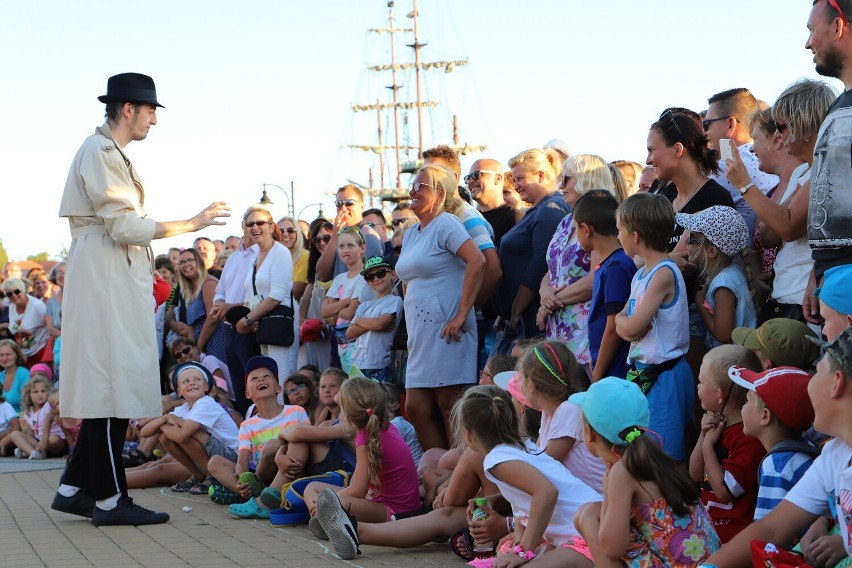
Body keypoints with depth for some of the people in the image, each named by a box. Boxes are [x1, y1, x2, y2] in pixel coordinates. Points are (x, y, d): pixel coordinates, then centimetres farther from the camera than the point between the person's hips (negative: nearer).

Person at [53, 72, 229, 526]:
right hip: (106, 280, -10)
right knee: (112, 384, -8)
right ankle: (109, 499, -4)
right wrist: (190, 224, -17)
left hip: (114, 280, 10)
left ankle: (75, 488, 15)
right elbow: (124, 226, -19)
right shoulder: (101, 152, -12)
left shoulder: (108, 152, 20)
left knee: (104, 385, 11)